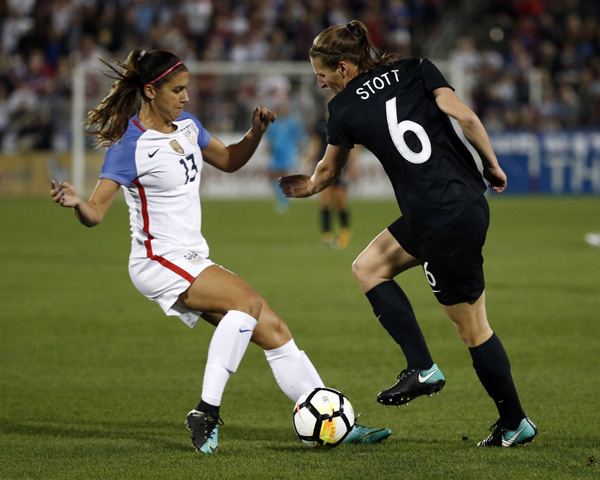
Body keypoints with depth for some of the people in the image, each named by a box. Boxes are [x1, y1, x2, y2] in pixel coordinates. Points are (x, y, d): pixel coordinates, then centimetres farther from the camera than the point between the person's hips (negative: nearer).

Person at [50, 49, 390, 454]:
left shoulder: (186, 125, 8)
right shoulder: (130, 146, -15)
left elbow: (230, 161, 23)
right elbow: (95, 212, -17)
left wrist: (256, 133, 4)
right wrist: (76, 203, -40)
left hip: (194, 264, 8)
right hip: (159, 264, -8)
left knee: (274, 330, 3)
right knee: (247, 299, -29)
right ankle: (206, 412, -29)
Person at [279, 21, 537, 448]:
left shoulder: (345, 108, 0)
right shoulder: (418, 71, 7)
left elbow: (329, 171, 18)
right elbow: (465, 117, -6)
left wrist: (309, 186, 40)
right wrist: (492, 166, 7)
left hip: (442, 222, -6)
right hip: (470, 201, 6)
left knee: (473, 328, 6)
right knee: (368, 268, 19)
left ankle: (515, 424, 12)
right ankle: (422, 369, 18)